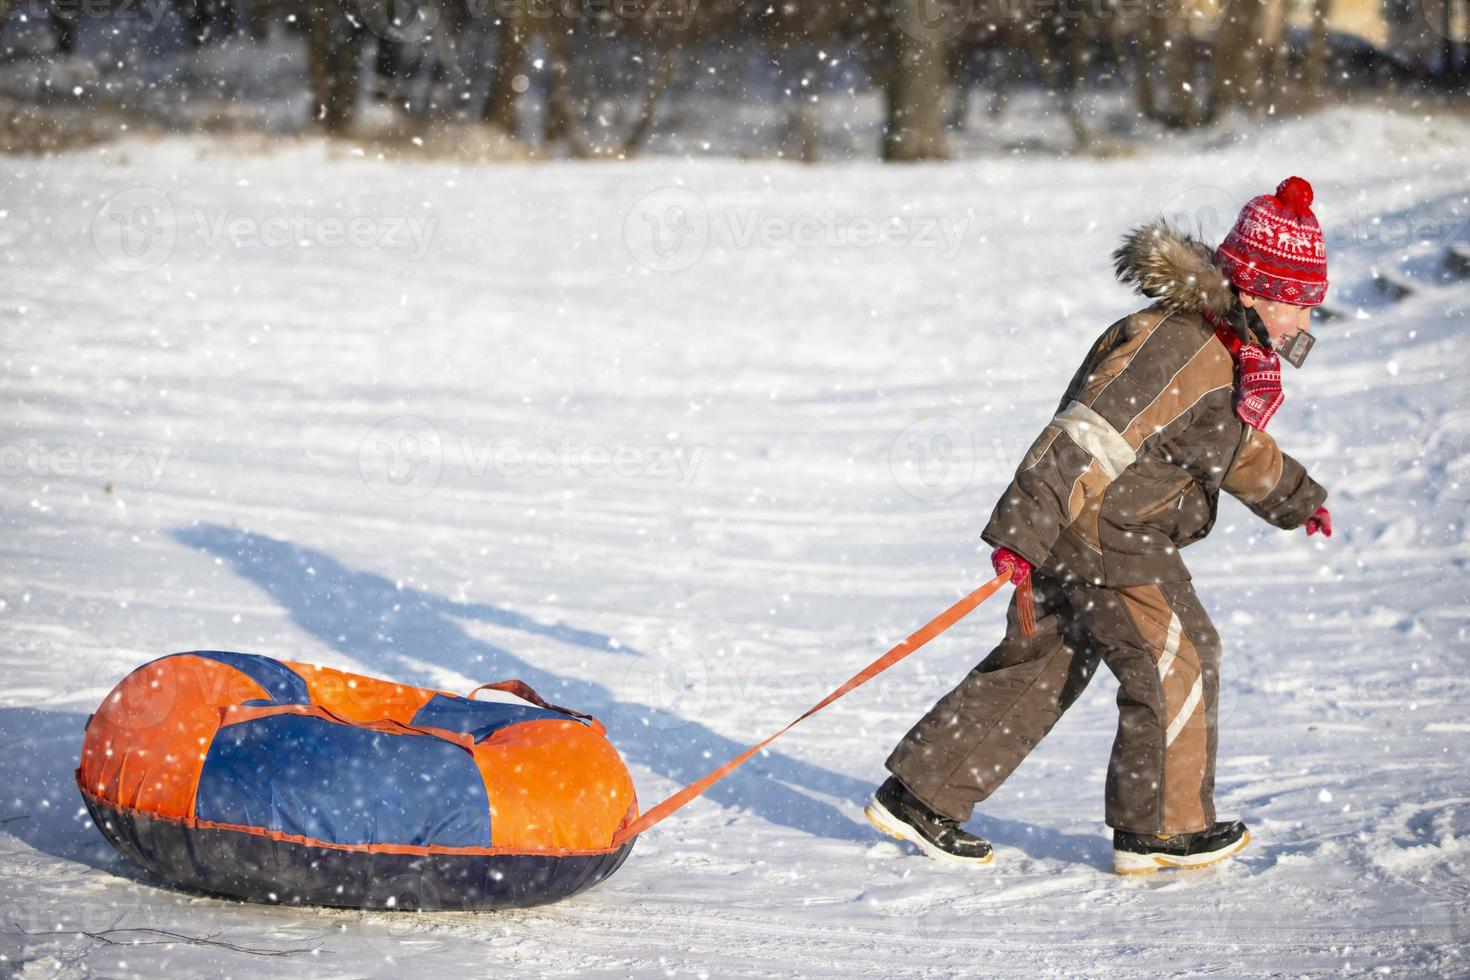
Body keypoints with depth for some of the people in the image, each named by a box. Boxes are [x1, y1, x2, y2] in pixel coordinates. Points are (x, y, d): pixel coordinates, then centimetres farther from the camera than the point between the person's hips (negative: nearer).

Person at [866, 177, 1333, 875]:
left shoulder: (1232, 351, 11)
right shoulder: (1172, 346, -22)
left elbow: (1238, 445, 32)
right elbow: (1087, 439, -27)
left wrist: (1295, 498, 43)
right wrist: (1021, 531, -30)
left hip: (1127, 534, 10)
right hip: (1102, 535, -10)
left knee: (1039, 668, 13)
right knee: (1177, 663, -3)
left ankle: (919, 796, 18)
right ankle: (1163, 829, 10)